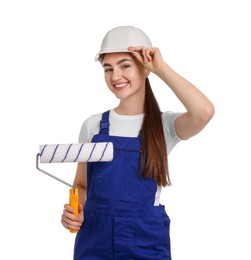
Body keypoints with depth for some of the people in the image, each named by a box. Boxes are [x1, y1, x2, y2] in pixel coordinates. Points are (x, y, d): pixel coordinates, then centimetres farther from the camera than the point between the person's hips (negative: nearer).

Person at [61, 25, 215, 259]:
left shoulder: (165, 125, -4)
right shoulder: (93, 125, 3)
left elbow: (204, 112, -25)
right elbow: (81, 185, 11)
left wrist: (160, 67, -16)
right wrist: (75, 211, -12)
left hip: (146, 241, -1)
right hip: (94, 239, 2)